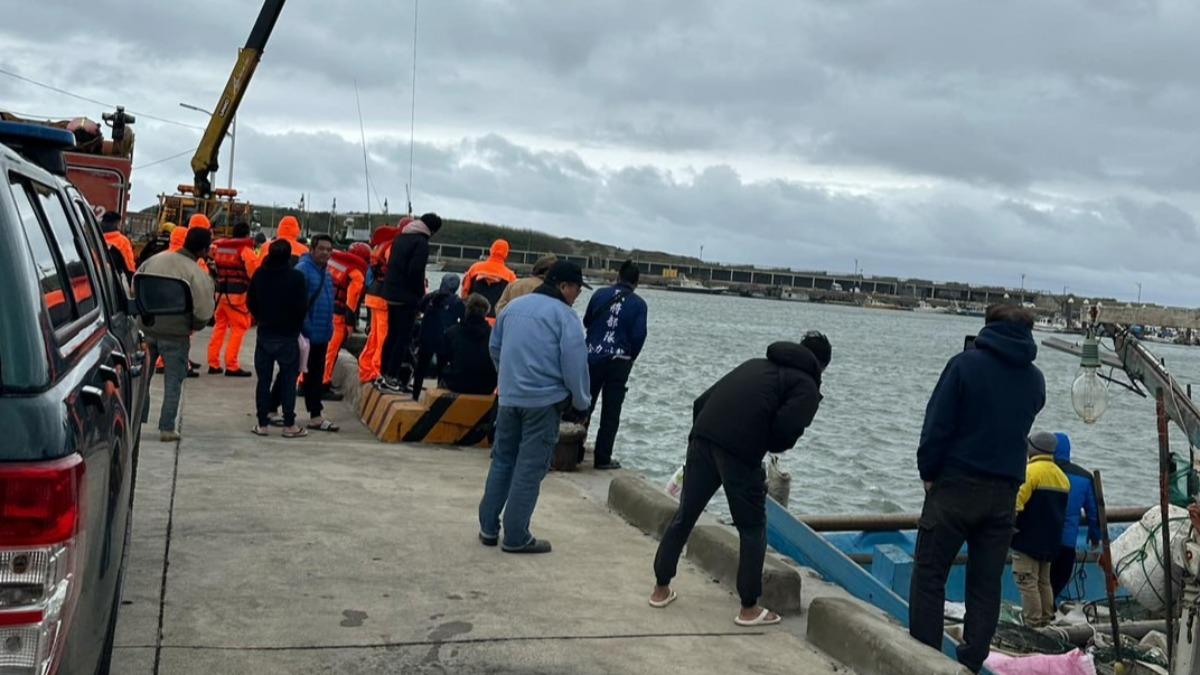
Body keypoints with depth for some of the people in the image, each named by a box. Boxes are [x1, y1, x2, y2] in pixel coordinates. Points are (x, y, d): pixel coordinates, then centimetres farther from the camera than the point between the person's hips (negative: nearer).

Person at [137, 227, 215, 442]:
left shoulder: (154, 260, 0)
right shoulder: (198, 275, -16)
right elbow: (203, 314, -19)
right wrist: (191, 327, 1)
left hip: (146, 328, 4)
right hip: (175, 335, -4)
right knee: (173, 381, 9)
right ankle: (167, 428, 11)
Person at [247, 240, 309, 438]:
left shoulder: (259, 274, -1)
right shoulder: (296, 277, -13)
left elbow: (250, 302, 6)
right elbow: (302, 307, -13)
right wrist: (296, 325, 5)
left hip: (265, 334, 3)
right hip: (288, 336, -3)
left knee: (263, 379, 9)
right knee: (288, 380, 3)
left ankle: (262, 423, 11)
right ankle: (289, 425, 5)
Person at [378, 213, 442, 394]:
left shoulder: (400, 238, 13)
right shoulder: (421, 243, -13)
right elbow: (415, 271, -20)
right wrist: (420, 294, -9)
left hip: (391, 294, 9)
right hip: (407, 297, -8)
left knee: (392, 335, 15)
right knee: (403, 337, -4)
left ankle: (386, 375, 20)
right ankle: (391, 378, -6)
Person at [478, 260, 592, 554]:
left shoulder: (514, 306, 12)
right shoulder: (565, 315, -10)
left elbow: (494, 348, 20)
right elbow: (574, 364, -13)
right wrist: (581, 401, 0)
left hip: (509, 397, 6)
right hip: (544, 400, -6)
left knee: (502, 460, 16)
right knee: (530, 468, 0)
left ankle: (488, 527, 19)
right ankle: (516, 537, 5)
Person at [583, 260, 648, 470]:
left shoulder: (600, 294, -1)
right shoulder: (638, 304, -6)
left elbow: (586, 322, 9)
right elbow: (639, 335, -10)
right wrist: (630, 357, 7)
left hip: (592, 358, 2)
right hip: (619, 362, -2)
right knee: (611, 412, 6)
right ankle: (603, 458, 7)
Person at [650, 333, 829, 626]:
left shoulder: (755, 365, 28)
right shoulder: (807, 387, 11)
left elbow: (702, 401, 22)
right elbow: (786, 428, -8)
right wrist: (770, 446, 13)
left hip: (701, 438, 6)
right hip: (741, 452, -5)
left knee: (684, 516, 18)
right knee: (752, 529, 12)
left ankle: (661, 589, 28)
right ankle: (749, 608, 18)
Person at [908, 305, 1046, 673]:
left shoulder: (966, 363, -8)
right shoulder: (1035, 379, 8)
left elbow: (937, 424, -9)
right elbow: (1019, 427, 15)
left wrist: (928, 472, -1)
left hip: (956, 486, -4)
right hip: (1004, 493, 5)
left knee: (929, 576, 3)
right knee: (986, 584, 10)